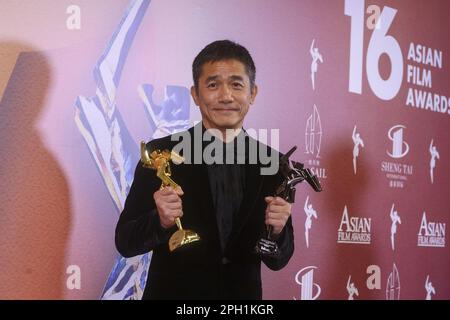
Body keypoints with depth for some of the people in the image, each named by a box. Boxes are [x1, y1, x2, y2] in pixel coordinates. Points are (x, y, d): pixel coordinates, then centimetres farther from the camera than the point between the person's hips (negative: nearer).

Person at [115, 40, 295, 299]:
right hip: (173, 292, -2)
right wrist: (161, 220, -27)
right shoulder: (161, 153, -12)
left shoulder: (271, 162, -5)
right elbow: (125, 241, -9)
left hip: (243, 295, 2)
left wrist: (277, 230, -20)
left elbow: (277, 260, 0)